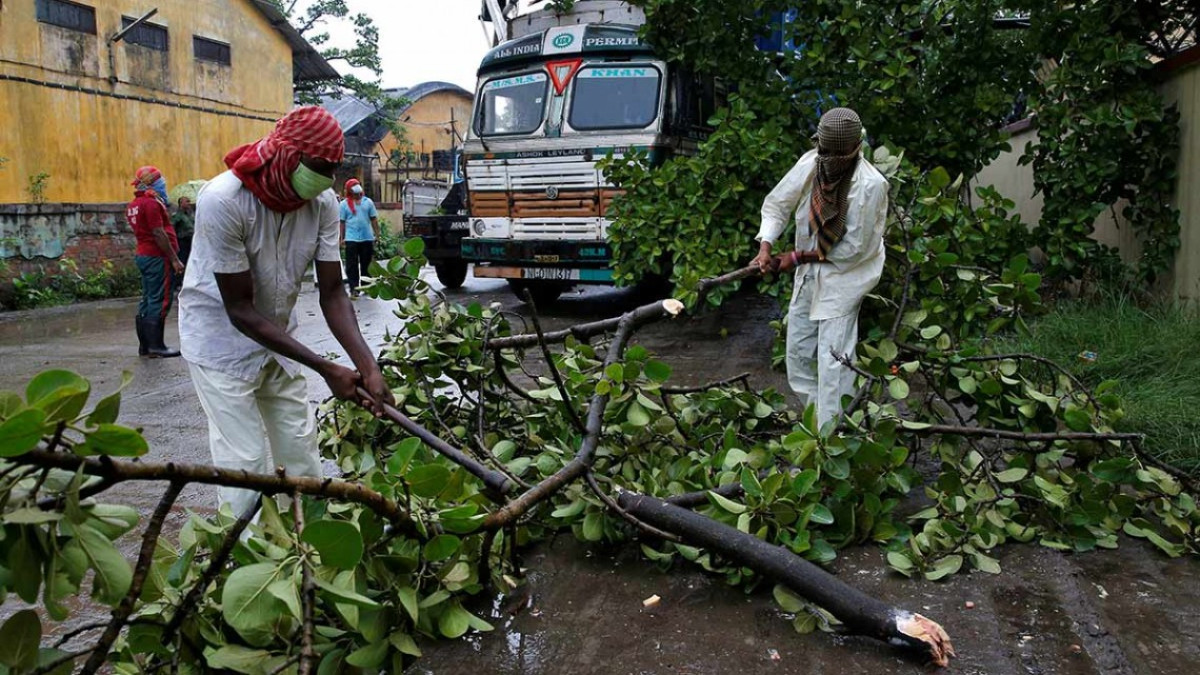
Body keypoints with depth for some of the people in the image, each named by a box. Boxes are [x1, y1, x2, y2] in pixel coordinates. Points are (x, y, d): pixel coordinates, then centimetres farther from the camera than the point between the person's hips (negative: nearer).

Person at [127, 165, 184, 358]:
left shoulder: (133, 206, 15)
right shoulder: (151, 203, -14)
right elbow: (159, 234, -18)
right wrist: (175, 259, -17)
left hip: (143, 255, 10)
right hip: (157, 256, -10)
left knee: (148, 300, 13)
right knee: (160, 301, -7)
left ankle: (144, 346, 17)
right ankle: (156, 346, -7)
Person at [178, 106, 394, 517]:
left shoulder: (323, 202, -13)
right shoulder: (223, 200, -28)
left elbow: (332, 292, -10)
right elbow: (240, 310, -25)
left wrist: (367, 366, -25)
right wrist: (326, 369, -28)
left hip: (278, 341, 5)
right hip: (223, 340, -5)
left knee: (301, 452, 9)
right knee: (248, 463, -7)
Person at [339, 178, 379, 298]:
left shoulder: (368, 201, 7)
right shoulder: (345, 204, 2)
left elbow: (374, 219, 9)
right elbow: (342, 222, 2)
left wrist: (377, 234, 4)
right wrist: (342, 238, -3)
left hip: (367, 238, 2)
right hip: (351, 238, -2)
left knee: (366, 264, 10)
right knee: (352, 265, -3)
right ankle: (353, 289, -2)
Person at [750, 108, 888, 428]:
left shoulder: (870, 185, -26)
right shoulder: (810, 164, -12)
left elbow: (853, 248, -21)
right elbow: (776, 204, -1)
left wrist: (799, 257, -16)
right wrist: (765, 245, -17)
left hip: (845, 273, -6)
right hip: (809, 271, 6)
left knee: (832, 357, -7)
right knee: (798, 348, 16)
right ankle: (812, 411, 36)